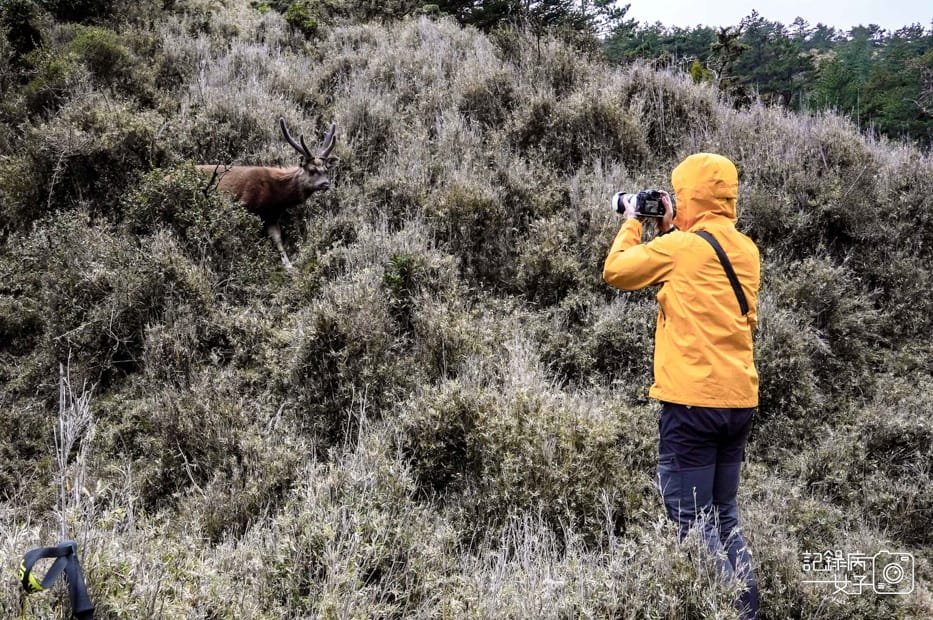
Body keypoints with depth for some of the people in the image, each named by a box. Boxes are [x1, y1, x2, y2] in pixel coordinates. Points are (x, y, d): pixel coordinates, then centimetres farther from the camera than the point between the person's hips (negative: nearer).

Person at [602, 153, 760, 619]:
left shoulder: (679, 247, -11)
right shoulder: (746, 250, 9)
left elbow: (615, 272, -1)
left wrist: (632, 223, 14)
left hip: (693, 400, -7)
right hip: (739, 400, 8)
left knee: (692, 520, -1)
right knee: (723, 515, 17)